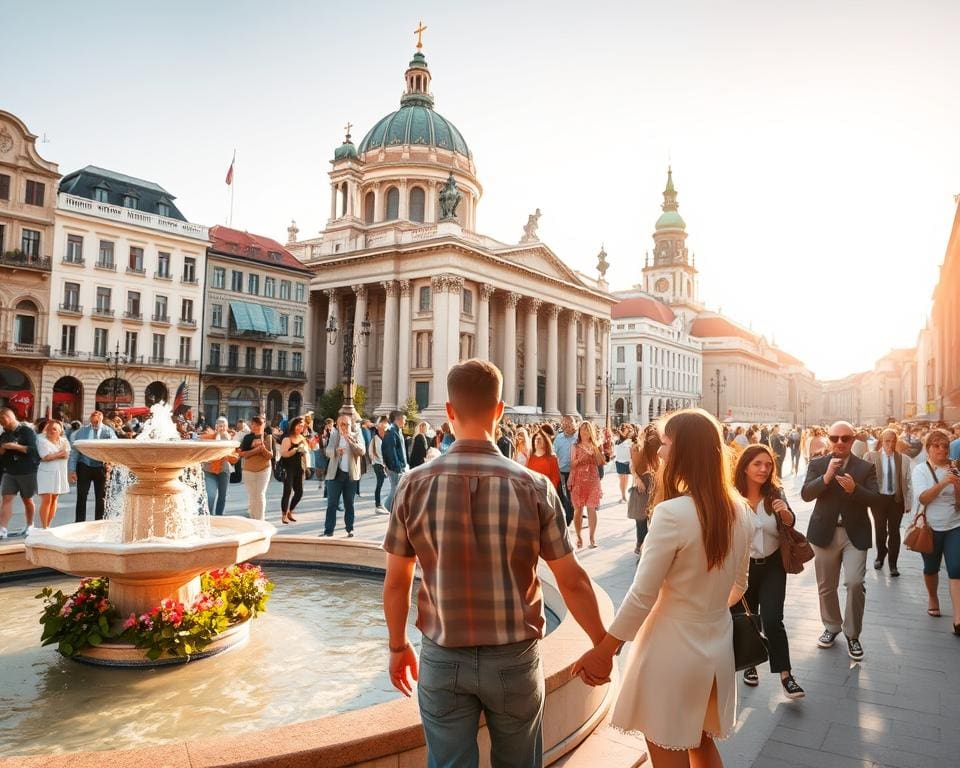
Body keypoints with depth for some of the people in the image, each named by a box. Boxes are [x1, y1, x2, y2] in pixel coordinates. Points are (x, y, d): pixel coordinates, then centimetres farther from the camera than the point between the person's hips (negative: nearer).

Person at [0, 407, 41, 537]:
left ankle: (30, 526, 23)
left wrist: (15, 446, -21)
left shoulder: (27, 431, -6)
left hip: (27, 472, -5)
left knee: (27, 500, 8)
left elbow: (34, 450, -15)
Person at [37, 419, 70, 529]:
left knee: (54, 499, 6)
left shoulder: (64, 441, 11)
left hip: (60, 473, 5)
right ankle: (44, 527, -5)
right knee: (46, 500, -10)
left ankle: (48, 526, 12)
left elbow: (66, 455, -1)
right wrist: (60, 454, -6)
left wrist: (53, 455, -16)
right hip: (46, 473, -5)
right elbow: (45, 457, -14)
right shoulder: (42, 440, -3)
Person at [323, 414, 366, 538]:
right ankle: (328, 530, 4)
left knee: (349, 503, 7)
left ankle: (350, 529, 16)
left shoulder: (356, 435, 2)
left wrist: (349, 439, -19)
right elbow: (328, 451, 0)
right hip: (335, 473, 1)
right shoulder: (334, 434, 6)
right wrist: (335, 450, -22)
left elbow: (361, 451, -12)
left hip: (351, 474, 0)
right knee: (332, 503, 0)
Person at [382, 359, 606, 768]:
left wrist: (398, 646, 14)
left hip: (443, 658, 0)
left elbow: (396, 582, -2)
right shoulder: (534, 487, -14)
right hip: (514, 658, 0)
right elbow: (573, 581, -7)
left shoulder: (414, 484, -11)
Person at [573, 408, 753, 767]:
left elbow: (641, 597, -21)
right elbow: (738, 585, 11)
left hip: (672, 650, -7)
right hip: (716, 646, 7)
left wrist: (603, 651, -10)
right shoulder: (740, 511, -2)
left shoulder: (673, 512, -25)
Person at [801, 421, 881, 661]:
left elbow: (875, 499, -7)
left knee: (855, 583, -13)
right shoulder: (817, 464, 1)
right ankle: (831, 626, 34)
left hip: (855, 533, -1)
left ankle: (852, 634, 7)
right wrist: (826, 477, -24)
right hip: (825, 533, 1)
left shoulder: (866, 467, 1)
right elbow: (805, 495, -9)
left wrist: (854, 488, -25)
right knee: (826, 586, 13)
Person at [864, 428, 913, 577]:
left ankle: (893, 564, 19)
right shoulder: (870, 457, -5)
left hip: (897, 499, 1)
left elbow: (908, 483, 2)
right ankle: (880, 555, 36)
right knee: (880, 529, 10)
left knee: (894, 531, 6)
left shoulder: (904, 459, -1)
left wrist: (909, 503, 1)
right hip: (879, 498, 0)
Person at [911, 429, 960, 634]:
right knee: (931, 568, 14)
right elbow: (923, 498, -18)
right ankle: (933, 598, 41)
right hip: (930, 527, -1)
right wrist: (943, 483, -28)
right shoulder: (920, 470, -6)